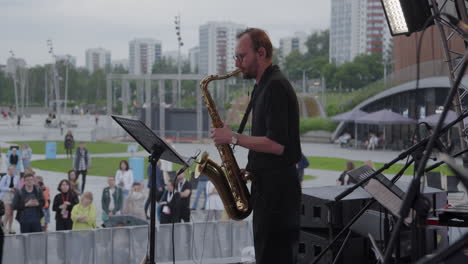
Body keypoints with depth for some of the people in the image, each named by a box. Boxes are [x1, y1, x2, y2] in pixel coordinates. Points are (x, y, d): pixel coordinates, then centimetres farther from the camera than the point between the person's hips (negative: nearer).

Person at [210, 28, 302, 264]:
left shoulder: (275, 87, -15)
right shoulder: (264, 86, 17)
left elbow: (277, 145, -23)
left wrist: (233, 138, -16)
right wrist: (248, 169, 11)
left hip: (277, 188, -10)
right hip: (267, 184, 10)